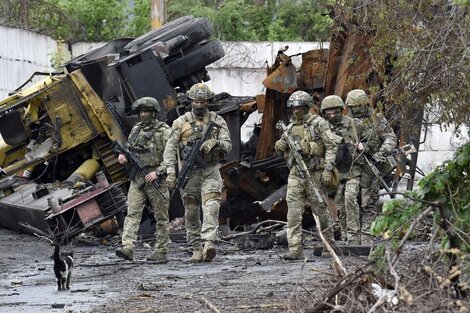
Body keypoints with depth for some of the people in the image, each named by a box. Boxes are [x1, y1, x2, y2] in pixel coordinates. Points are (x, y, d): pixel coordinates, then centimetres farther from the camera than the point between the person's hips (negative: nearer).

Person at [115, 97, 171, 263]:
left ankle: (161, 252, 7)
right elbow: (127, 147, 26)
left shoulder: (164, 131, -5)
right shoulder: (136, 129, 13)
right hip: (137, 179, 5)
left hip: (156, 180, -5)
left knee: (161, 217, 2)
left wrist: (158, 172, -19)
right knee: (132, 213, -8)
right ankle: (127, 248, -18)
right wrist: (122, 155, 3)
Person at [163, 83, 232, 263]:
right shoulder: (181, 122, 4)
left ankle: (209, 244, -28)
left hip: (210, 172, -1)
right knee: (191, 212, 4)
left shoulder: (217, 121, 6)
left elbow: (228, 145, 1)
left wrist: (215, 142, -22)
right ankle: (196, 248, 11)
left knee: (211, 207, -18)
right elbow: (170, 148, 0)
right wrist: (170, 172, -11)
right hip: (189, 172, 1)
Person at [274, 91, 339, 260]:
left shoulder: (318, 123, -3)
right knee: (293, 210, -7)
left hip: (314, 173, -5)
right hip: (295, 174, 5)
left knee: (320, 209, 6)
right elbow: (280, 149, 23)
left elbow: (331, 146, -7)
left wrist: (328, 169, -16)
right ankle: (295, 249, -10)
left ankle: (329, 243, 23)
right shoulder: (291, 127, 15)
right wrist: (279, 146, -2)